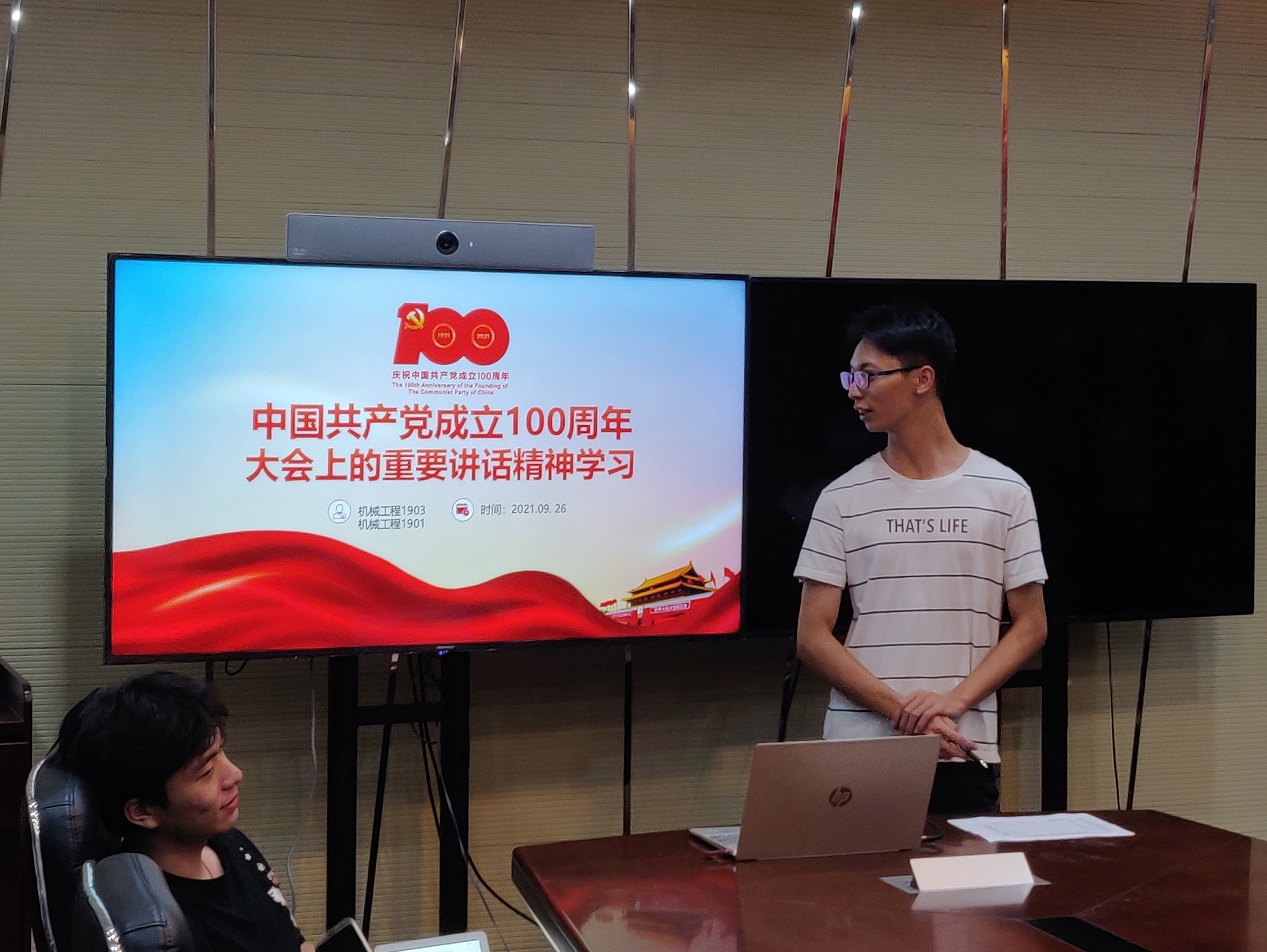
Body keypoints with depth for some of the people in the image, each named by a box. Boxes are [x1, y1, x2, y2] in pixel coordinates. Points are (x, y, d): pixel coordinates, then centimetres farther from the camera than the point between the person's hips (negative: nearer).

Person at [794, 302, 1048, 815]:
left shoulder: (1004, 491, 4)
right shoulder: (843, 498, 4)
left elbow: (1030, 624, 4)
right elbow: (812, 637, 0)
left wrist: (954, 700, -11)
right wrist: (902, 710, -12)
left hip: (964, 754, 0)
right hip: (858, 753, 0)